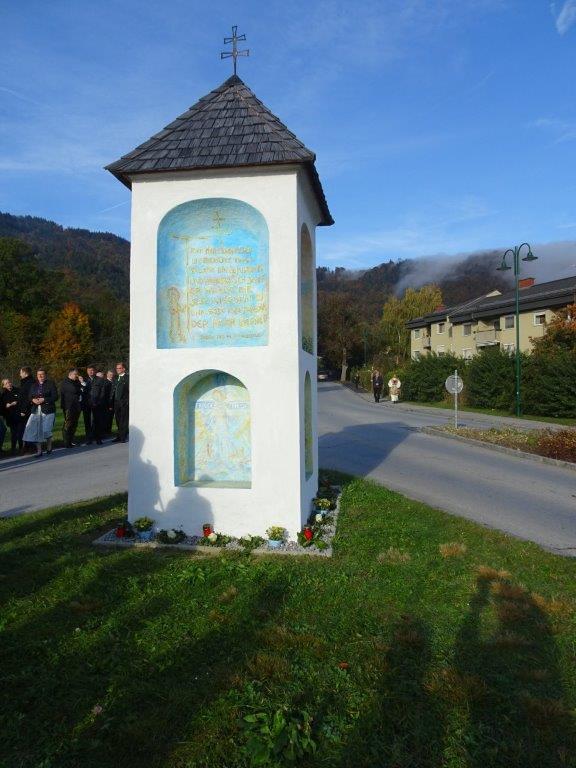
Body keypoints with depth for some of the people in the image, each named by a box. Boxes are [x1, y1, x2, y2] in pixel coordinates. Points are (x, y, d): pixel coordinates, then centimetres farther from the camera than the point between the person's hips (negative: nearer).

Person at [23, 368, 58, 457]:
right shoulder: (34, 385, 16)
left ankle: (49, 447, 19)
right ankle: (39, 450, 4)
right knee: (36, 430, -3)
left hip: (47, 410, -4)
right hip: (35, 410, 4)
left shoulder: (51, 384, 1)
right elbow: (29, 397, 17)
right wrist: (33, 400, -6)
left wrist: (44, 400, -16)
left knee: (46, 430, -7)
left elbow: (55, 397, -6)